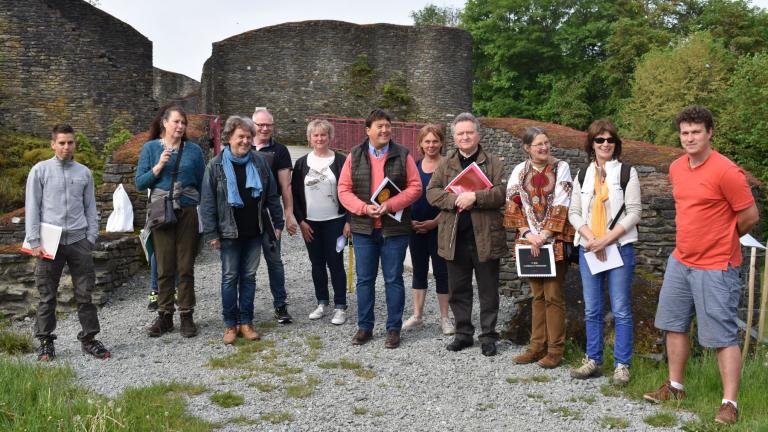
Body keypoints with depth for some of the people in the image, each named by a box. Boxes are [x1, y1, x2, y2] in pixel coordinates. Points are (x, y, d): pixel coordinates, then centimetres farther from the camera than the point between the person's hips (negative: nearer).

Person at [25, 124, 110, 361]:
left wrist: (92, 237, 5)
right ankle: (45, 342, 16)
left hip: (78, 241, 2)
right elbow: (32, 208, 0)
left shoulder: (84, 173, 9)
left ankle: (89, 339, 12)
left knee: (85, 294, 4)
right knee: (47, 296, 5)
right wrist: (34, 242, -5)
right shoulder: (40, 170, 2)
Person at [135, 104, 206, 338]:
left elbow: (202, 183, 8)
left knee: (186, 267, 4)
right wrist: (158, 167, -14)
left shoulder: (193, 150, 4)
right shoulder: (151, 148, 3)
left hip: (188, 211, 0)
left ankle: (186, 316, 14)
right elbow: (140, 183, 1)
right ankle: (165, 315, 17)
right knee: (165, 267, 5)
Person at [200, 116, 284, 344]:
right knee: (230, 277, 5)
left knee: (249, 276, 8)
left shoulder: (259, 162, 3)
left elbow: (272, 195, 7)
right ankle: (230, 324, 15)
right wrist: (211, 233, -9)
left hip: (254, 231, 2)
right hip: (229, 232, -2)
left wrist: (278, 222, 5)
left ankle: (246, 322, 17)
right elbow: (207, 202, -5)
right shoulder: (216, 166, -5)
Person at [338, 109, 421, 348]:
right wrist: (364, 208, -15)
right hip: (363, 228, 2)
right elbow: (344, 189, 1)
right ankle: (364, 327, 22)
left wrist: (391, 205, -16)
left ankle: (394, 329, 16)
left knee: (393, 279, 5)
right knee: (364, 279, 9)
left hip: (394, 228, -1)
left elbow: (415, 187, -3)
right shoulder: (355, 155, 4)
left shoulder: (402, 155, 1)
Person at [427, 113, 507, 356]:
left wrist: (475, 197, -21)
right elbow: (432, 192, 0)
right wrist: (455, 199, -16)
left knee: (488, 291, 6)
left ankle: (488, 336, 18)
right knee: (458, 290, 12)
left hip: (485, 237, -3)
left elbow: (502, 192, -9)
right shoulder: (445, 165, 11)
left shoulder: (493, 163, 2)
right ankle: (463, 333, 25)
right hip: (454, 238, 3)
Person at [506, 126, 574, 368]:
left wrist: (544, 236, -14)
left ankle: (555, 350, 6)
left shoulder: (561, 167, -2)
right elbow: (514, 206, 3)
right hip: (530, 242, 3)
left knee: (553, 296, -2)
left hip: (555, 241, -3)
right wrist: (528, 234, -9)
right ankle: (538, 346, 17)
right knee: (537, 295, 10)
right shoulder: (520, 171, 7)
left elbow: (560, 206, -9)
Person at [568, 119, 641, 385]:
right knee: (592, 310, 9)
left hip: (620, 247, -4)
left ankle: (622, 365, 8)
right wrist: (591, 238, -9)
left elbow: (634, 213, -5)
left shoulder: (627, 172, 0)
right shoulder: (583, 175, 11)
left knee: (621, 310, -1)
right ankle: (593, 361, 19)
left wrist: (606, 239, -14)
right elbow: (574, 213, 8)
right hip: (588, 249, 4)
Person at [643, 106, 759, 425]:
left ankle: (729, 403, 5)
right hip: (680, 261, 8)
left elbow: (750, 216, -12)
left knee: (722, 336, -3)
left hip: (715, 267, -8)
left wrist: (722, 240, 3)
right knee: (674, 324, 15)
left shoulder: (726, 171, -17)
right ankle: (675, 387, 29)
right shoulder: (676, 168, 6)